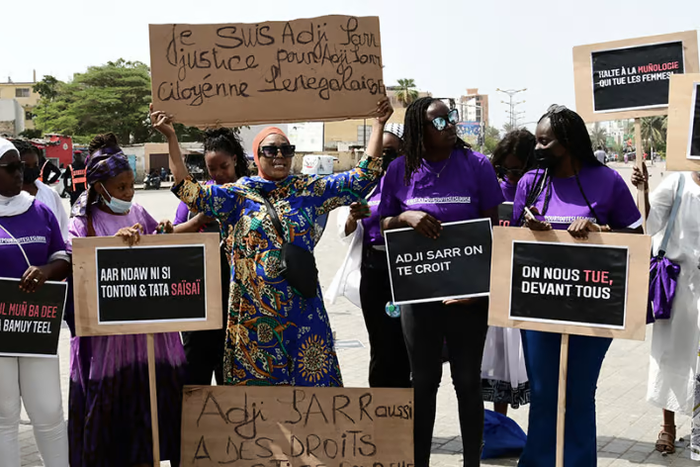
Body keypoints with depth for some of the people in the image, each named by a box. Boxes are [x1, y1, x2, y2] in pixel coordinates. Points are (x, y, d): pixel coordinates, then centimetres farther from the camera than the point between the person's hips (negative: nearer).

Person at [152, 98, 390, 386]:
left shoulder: (308, 190, 7)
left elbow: (363, 178, 6)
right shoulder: (240, 193, 5)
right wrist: (171, 138, -9)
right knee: (256, 379, 4)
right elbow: (191, 192, -5)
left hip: (300, 306, 1)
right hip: (253, 308, -1)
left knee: (309, 378, 2)